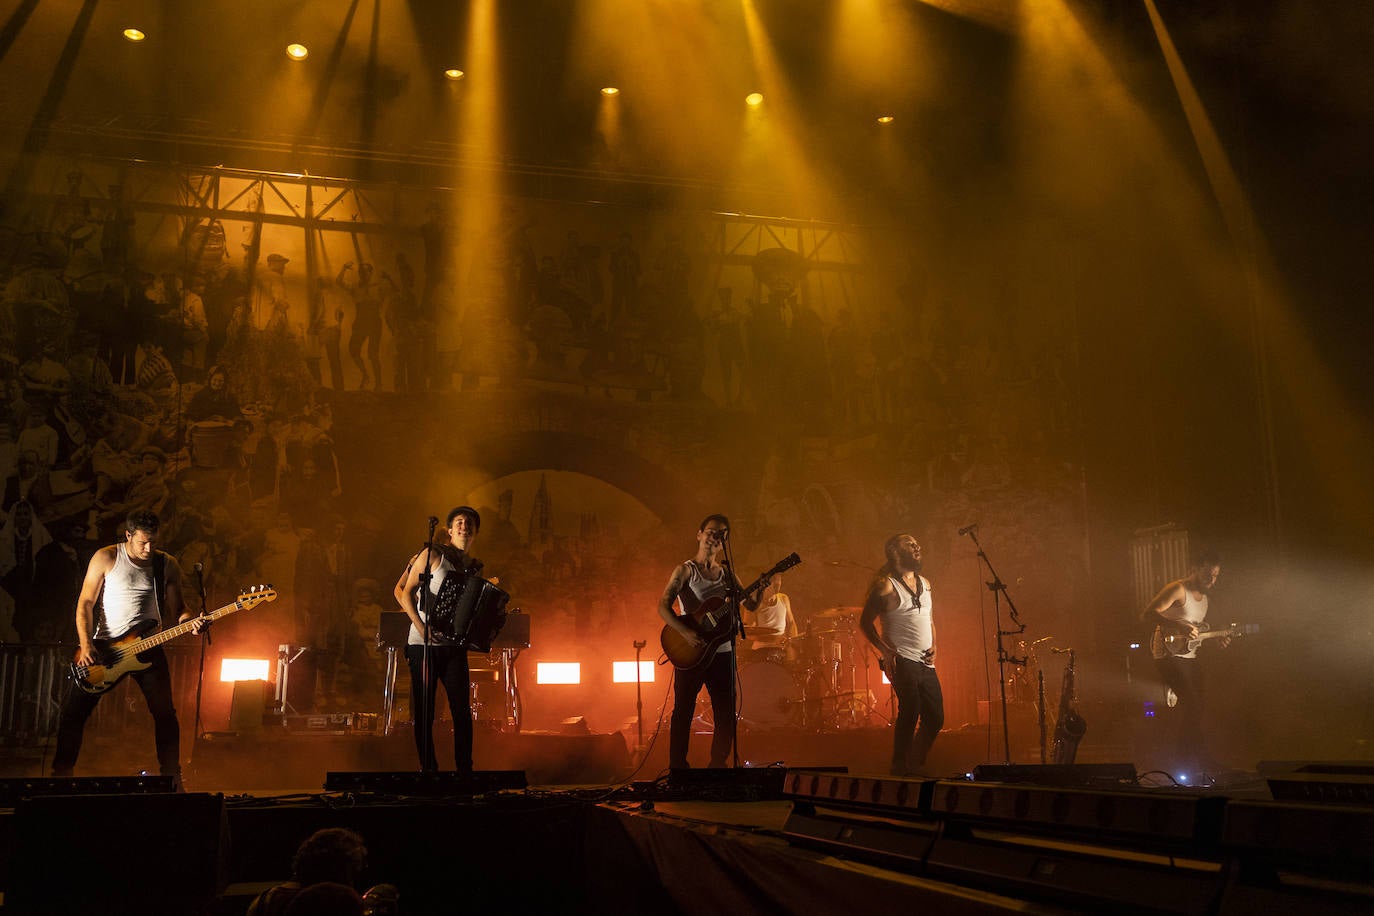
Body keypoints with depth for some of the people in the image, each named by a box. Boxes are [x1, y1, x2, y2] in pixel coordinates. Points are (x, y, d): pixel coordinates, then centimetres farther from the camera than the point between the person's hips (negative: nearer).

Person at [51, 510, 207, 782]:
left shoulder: (168, 565, 4)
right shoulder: (106, 558, -4)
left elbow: (176, 609, 8)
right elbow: (85, 602, -3)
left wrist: (190, 621, -15)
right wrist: (86, 645, -13)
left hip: (147, 646, 1)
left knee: (165, 712, -4)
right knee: (74, 710, -1)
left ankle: (171, 776, 7)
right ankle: (61, 773, 14)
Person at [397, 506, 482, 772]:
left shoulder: (473, 568, 16)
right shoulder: (433, 555, 0)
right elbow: (405, 592, -3)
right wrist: (420, 625, -15)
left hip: (454, 647, 4)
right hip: (423, 644, -4)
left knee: (462, 710, -3)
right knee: (423, 712, 0)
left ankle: (464, 768, 6)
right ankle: (428, 768, 11)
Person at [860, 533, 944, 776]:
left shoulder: (924, 583, 17)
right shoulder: (885, 586, -6)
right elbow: (865, 622, -5)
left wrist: (933, 645, 9)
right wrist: (885, 651, -13)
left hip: (926, 662, 7)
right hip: (902, 660, -7)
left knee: (935, 718, 6)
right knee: (910, 713, -12)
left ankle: (915, 766, 22)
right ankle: (900, 768, 3)